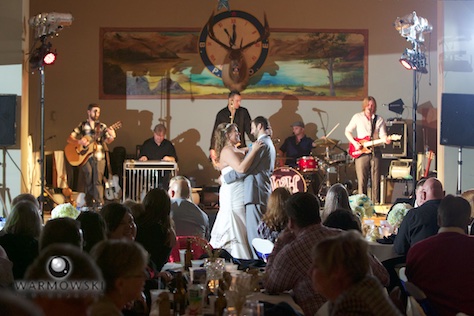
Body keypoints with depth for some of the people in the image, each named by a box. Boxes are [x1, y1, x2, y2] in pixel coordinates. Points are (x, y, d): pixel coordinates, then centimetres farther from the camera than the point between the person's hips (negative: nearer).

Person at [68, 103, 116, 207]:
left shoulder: (102, 127, 10)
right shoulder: (82, 126, 9)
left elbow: (107, 140, -2)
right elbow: (70, 139, 4)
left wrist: (112, 137, -25)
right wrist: (79, 142, -16)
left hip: (99, 158, 0)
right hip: (85, 157, 0)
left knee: (97, 181, -9)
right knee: (88, 182, 3)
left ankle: (99, 205, -14)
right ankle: (90, 207, 8)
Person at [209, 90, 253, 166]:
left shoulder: (243, 112, 4)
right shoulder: (221, 114, 4)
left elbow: (249, 129, 4)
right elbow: (215, 133, 5)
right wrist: (212, 150, -5)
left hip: (240, 147, 0)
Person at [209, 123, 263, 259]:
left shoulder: (237, 150, 17)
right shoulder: (227, 151, -13)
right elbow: (241, 168, -27)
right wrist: (253, 150, -21)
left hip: (240, 195, 9)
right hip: (232, 195, -9)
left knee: (242, 229, 9)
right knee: (234, 229, -7)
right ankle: (237, 259, -5)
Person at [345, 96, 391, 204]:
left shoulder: (379, 120, 10)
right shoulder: (357, 117, 7)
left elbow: (382, 135, 1)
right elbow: (347, 131, 9)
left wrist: (385, 139, -23)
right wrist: (355, 143, -6)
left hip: (375, 152, 1)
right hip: (361, 152, -1)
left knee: (375, 181, 1)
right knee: (362, 181, -3)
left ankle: (375, 204, 6)